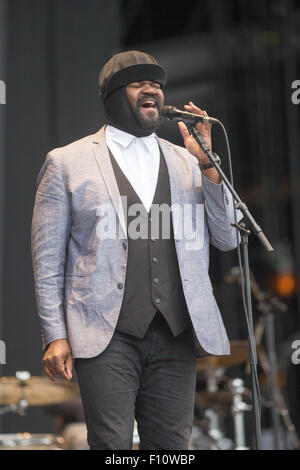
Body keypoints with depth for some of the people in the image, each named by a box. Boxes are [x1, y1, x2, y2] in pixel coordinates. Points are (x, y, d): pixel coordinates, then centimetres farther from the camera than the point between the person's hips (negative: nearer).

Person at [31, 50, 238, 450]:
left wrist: (208, 163, -2)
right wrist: (55, 336, -3)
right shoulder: (67, 163, 5)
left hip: (177, 336, 3)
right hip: (107, 338, -3)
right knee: (111, 446, -4)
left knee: (172, 447, 8)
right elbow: (47, 258, 4)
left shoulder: (187, 162, 14)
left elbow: (228, 238, 8)